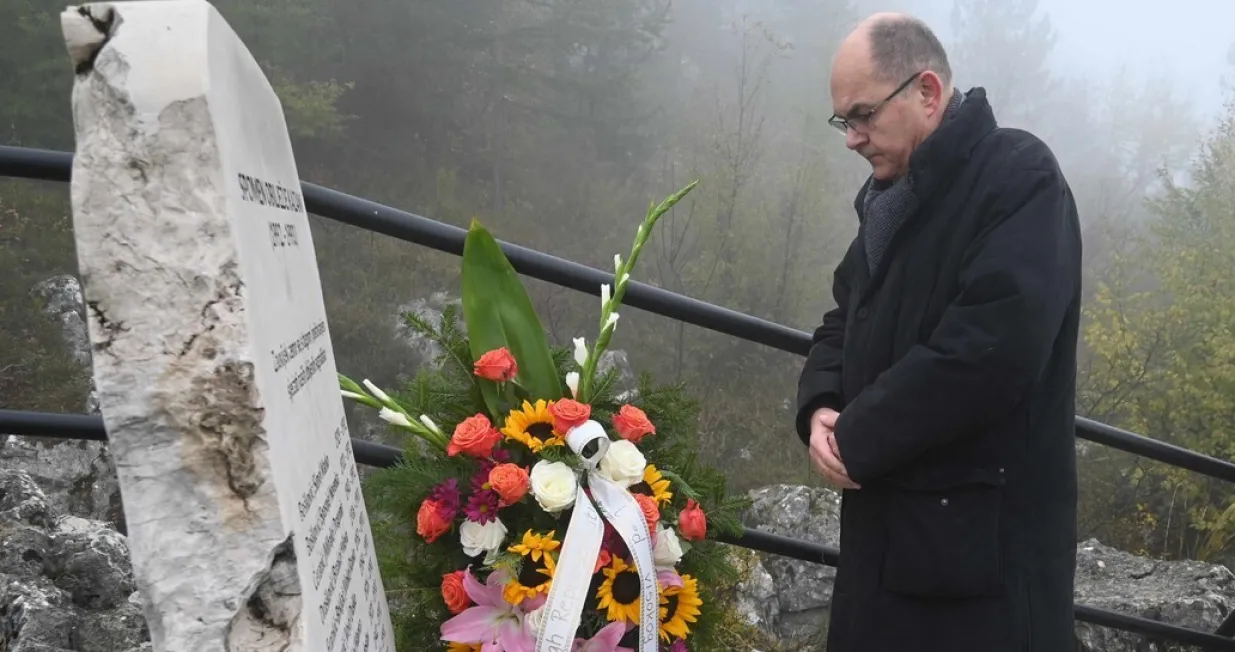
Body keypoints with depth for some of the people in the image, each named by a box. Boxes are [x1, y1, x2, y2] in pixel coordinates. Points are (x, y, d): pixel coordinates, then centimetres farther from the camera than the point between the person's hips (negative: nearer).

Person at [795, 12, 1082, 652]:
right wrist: (820, 408, -1)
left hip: (983, 537, -8)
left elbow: (991, 348, -24)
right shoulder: (891, 198, 16)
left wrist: (858, 440, -15)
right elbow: (845, 323, 21)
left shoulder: (1018, 175, -12)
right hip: (886, 526, 8)